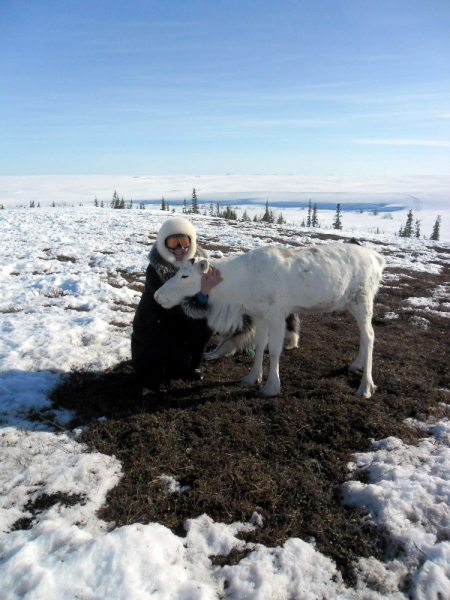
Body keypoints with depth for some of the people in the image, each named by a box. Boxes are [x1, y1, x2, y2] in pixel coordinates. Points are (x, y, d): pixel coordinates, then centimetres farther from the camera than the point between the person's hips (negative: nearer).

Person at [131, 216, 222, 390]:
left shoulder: (198, 260, -13)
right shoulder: (155, 270, -27)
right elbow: (176, 308, -34)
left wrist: (208, 288, -35)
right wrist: (203, 292, -48)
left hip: (180, 321, 5)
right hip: (154, 324, -5)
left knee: (206, 322, -23)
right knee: (180, 361, -24)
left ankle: (190, 366, 1)